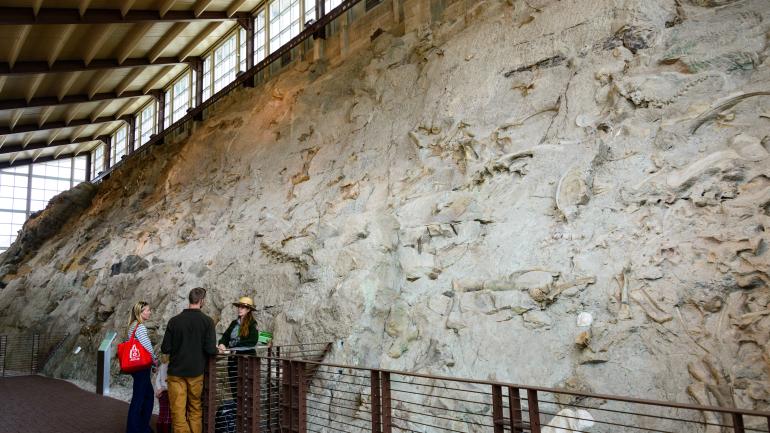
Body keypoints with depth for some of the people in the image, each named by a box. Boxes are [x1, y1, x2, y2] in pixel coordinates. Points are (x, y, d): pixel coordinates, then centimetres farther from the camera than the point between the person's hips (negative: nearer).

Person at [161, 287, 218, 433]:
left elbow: (165, 349, -3)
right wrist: (217, 350, 9)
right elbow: (210, 350, -13)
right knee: (195, 409, 15)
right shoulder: (207, 321, -8)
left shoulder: (174, 321, -4)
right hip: (196, 372, 0)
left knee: (178, 411, 4)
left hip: (176, 372, 0)